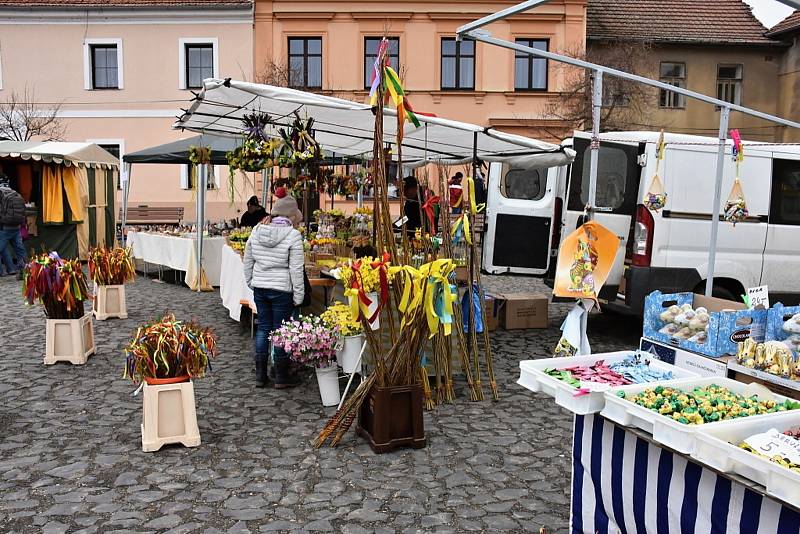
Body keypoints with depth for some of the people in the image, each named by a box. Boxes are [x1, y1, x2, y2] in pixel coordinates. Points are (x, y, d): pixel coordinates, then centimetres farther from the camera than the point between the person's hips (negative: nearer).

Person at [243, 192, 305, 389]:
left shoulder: (257, 231, 2)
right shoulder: (293, 235, -14)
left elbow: (247, 260, 11)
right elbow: (296, 269, -13)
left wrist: (250, 281, 23)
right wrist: (298, 295, -6)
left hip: (259, 287, 5)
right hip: (282, 290, -5)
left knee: (263, 328, 15)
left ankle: (260, 375, 23)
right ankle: (281, 377, 16)